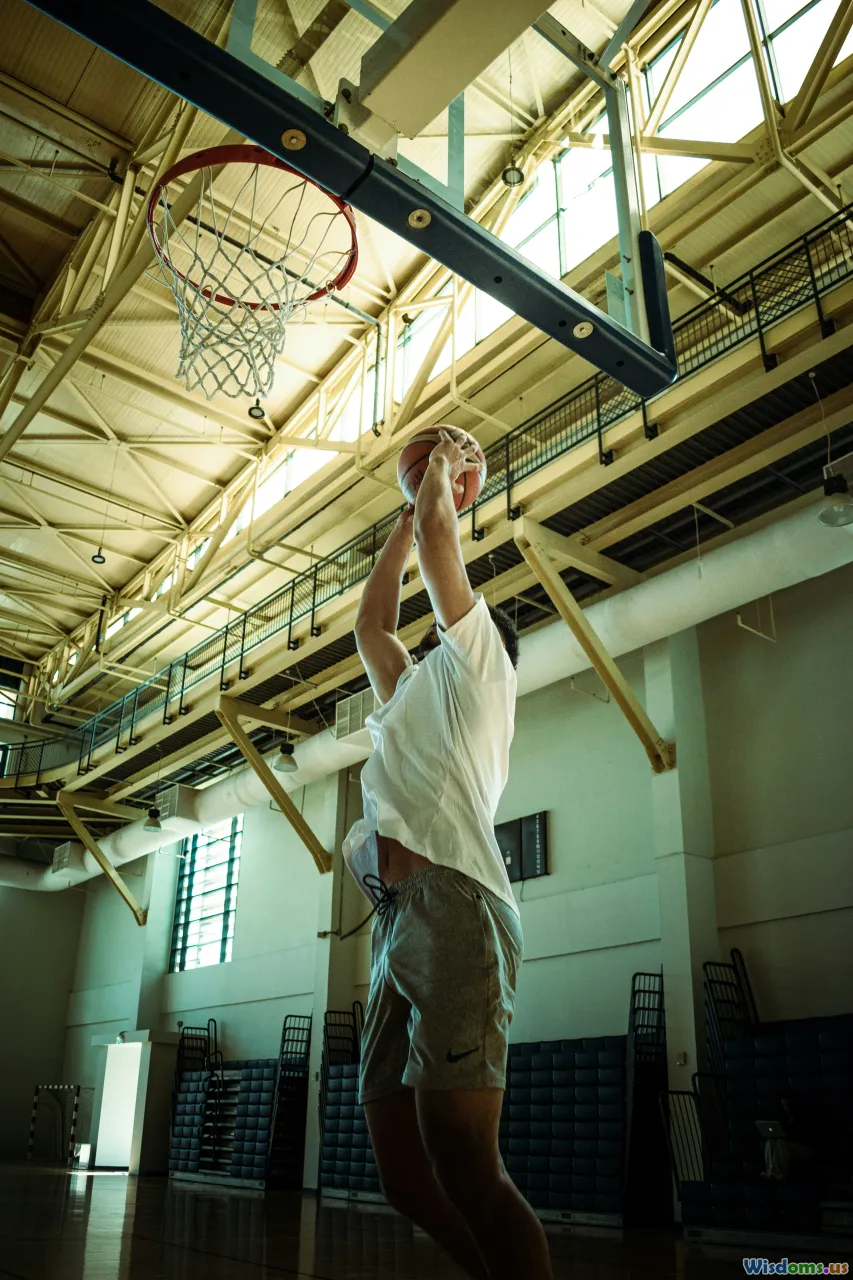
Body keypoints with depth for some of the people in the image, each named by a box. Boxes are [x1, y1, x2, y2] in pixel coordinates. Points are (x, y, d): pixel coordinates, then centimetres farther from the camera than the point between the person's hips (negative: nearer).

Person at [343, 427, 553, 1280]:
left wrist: (443, 465, 31)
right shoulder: (411, 693, 35)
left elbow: (440, 533, 12)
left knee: (464, 1169, -16)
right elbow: (368, 620, 44)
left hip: (450, 907, -8)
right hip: (396, 922, 8)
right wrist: (406, 513, 49)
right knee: (409, 1183, 3)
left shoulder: (477, 664, 15)